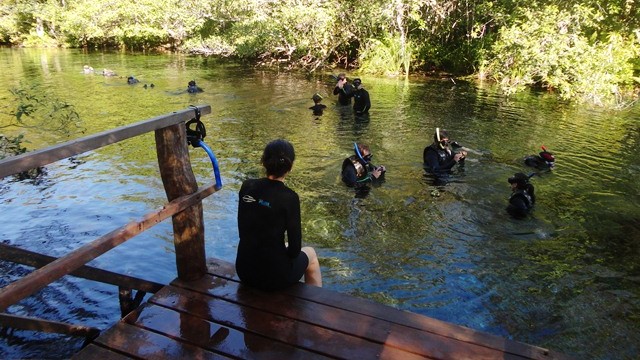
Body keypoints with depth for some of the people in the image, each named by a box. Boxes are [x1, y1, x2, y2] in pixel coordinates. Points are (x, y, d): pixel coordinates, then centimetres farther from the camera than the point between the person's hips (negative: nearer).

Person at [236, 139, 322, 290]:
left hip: (244, 270, 5)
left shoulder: (247, 186, -4)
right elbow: (295, 249, -14)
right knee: (310, 253, 26)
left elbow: (244, 231, 7)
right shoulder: (289, 197, -18)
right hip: (274, 275, -5)